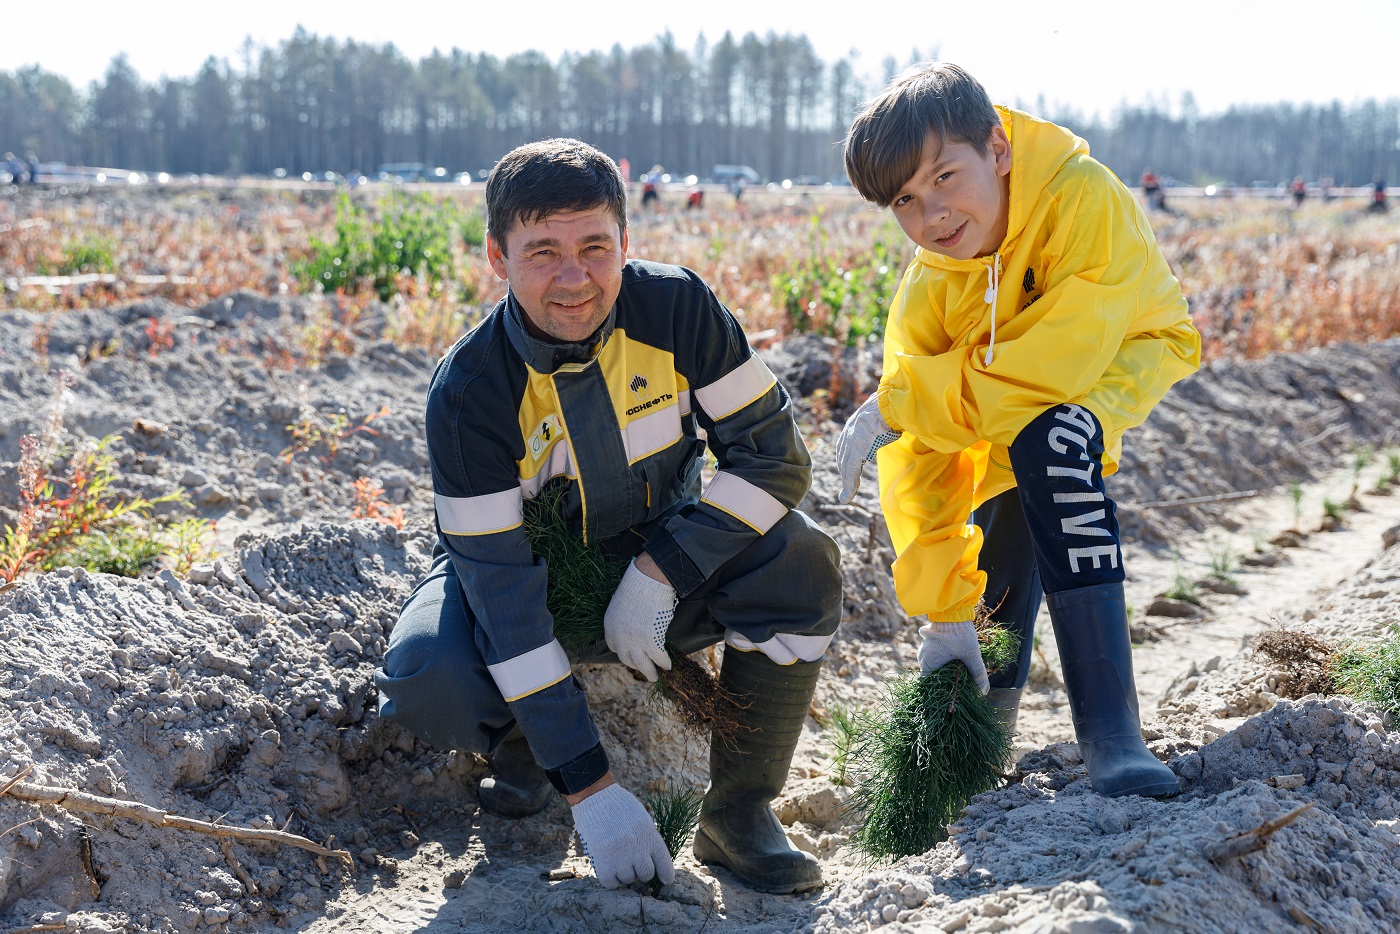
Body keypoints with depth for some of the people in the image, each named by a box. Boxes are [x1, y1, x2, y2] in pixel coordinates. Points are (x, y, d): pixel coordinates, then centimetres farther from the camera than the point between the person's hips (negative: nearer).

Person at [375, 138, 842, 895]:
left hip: (661, 564, 2)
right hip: (534, 577, -1)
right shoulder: (469, 391, -25)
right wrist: (588, 787, -33)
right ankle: (522, 746, 6)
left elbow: (775, 455, -15)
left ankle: (739, 812, -10)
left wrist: (660, 573, -29)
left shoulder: (676, 308, -20)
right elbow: (499, 584, -28)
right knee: (429, 682, -32)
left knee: (799, 564, -28)